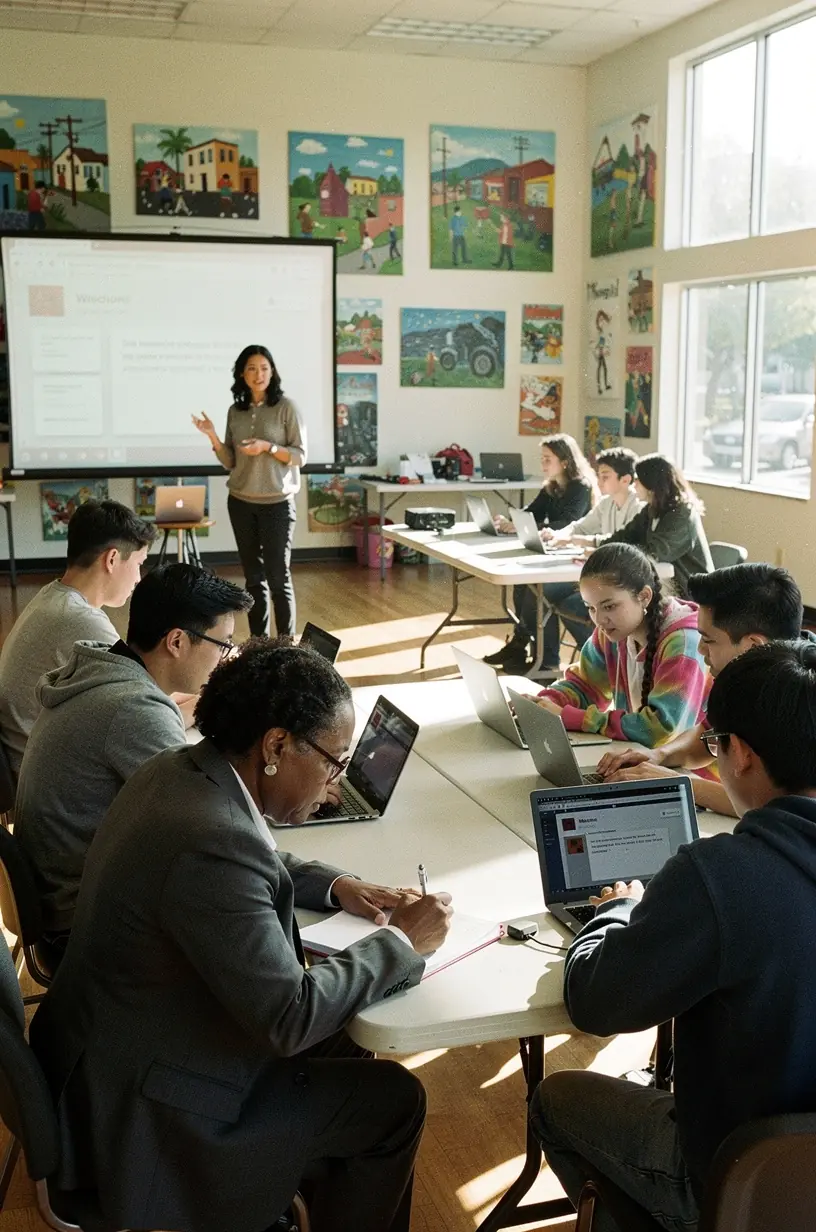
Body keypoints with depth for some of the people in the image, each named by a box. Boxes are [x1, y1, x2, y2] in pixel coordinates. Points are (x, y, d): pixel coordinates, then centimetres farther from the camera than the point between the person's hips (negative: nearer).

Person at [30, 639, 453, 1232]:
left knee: (345, 1052, 19)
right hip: (146, 1113, -9)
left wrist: (335, 884, 3)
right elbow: (289, 1016, -28)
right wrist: (403, 944, -16)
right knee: (395, 1101, 1)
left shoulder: (179, 770, -4)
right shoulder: (209, 843, -33)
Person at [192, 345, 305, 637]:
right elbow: (230, 462, 8)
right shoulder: (235, 411, 8)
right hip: (241, 503, 4)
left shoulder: (285, 407, -4)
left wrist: (267, 447, -18)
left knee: (278, 576, -5)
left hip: (277, 503, -4)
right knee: (253, 577, 9)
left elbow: (300, 456, -5)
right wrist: (212, 436, -6)